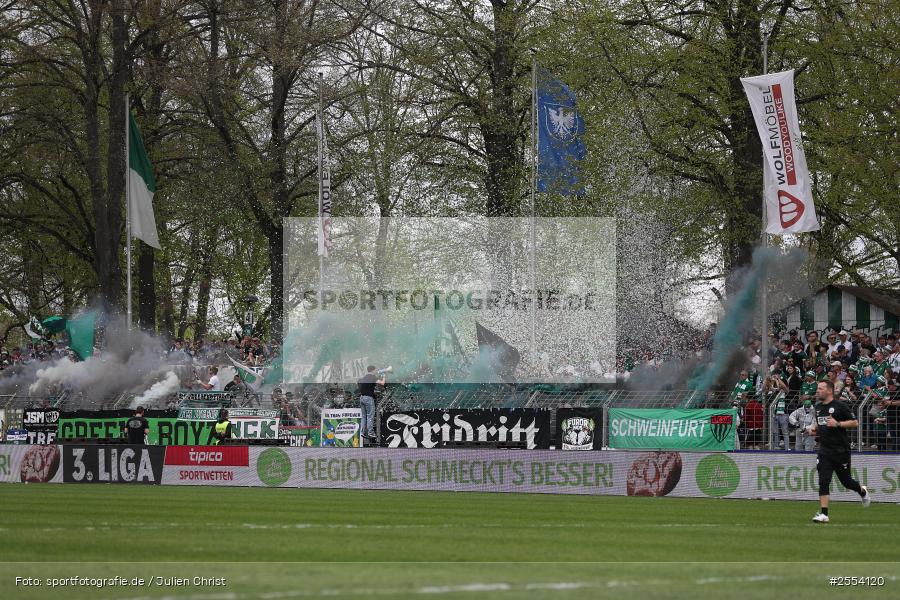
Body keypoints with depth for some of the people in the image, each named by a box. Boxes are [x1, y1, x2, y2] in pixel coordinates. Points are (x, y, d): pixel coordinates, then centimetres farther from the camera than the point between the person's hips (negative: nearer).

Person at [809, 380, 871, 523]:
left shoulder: (839, 406, -9)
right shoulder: (818, 407, 11)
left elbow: (855, 423, -10)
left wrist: (837, 424, -21)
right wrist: (814, 428, 8)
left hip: (840, 450, -5)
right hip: (824, 450, 5)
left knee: (846, 481, 9)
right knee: (823, 481, -9)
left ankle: (862, 491, 42)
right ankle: (823, 513, -11)